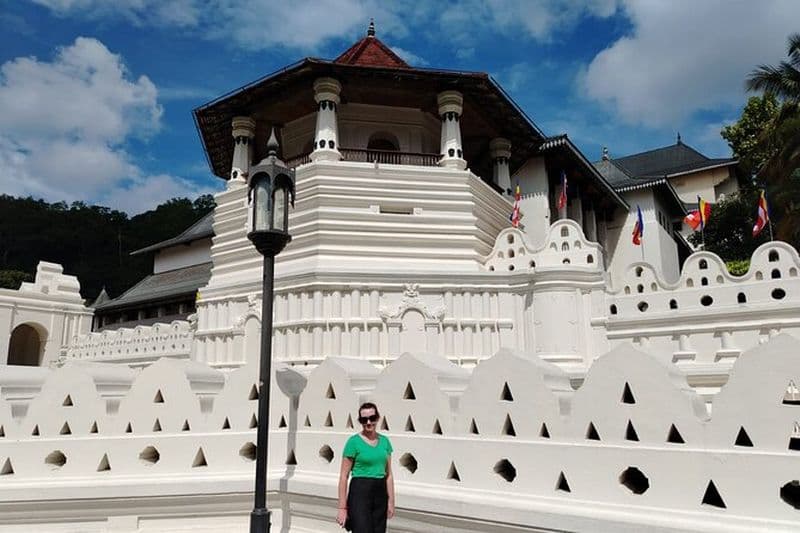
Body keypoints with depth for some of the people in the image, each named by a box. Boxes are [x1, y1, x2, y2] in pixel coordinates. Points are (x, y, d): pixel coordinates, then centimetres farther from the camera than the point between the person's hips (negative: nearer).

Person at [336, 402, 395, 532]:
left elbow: (388, 474, 11)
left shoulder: (384, 441, 7)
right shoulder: (354, 441, -7)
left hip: (380, 493, 5)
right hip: (360, 492, -5)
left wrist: (391, 501, 6)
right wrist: (342, 507, -9)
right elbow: (344, 476, -7)